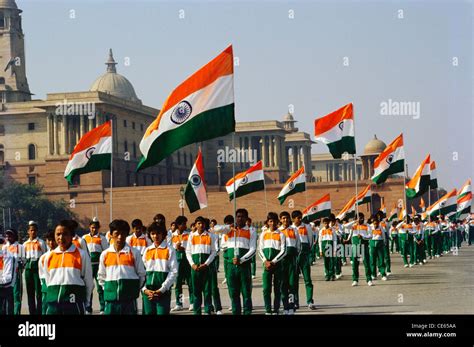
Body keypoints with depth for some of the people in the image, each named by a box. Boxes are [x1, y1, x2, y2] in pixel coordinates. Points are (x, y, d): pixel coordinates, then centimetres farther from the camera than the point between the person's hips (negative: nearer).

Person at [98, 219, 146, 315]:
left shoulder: (134, 253, 0)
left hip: (129, 300, -1)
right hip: (111, 300, 2)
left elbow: (141, 274, 7)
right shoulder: (105, 254, 5)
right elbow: (101, 276, 15)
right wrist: (108, 289, 7)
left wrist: (134, 290, 6)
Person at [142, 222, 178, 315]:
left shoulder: (170, 250, 0)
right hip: (148, 292, 4)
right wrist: (145, 289, -5)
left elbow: (174, 272, -6)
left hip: (163, 292, -4)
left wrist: (162, 290, -12)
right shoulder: (147, 251, 12)